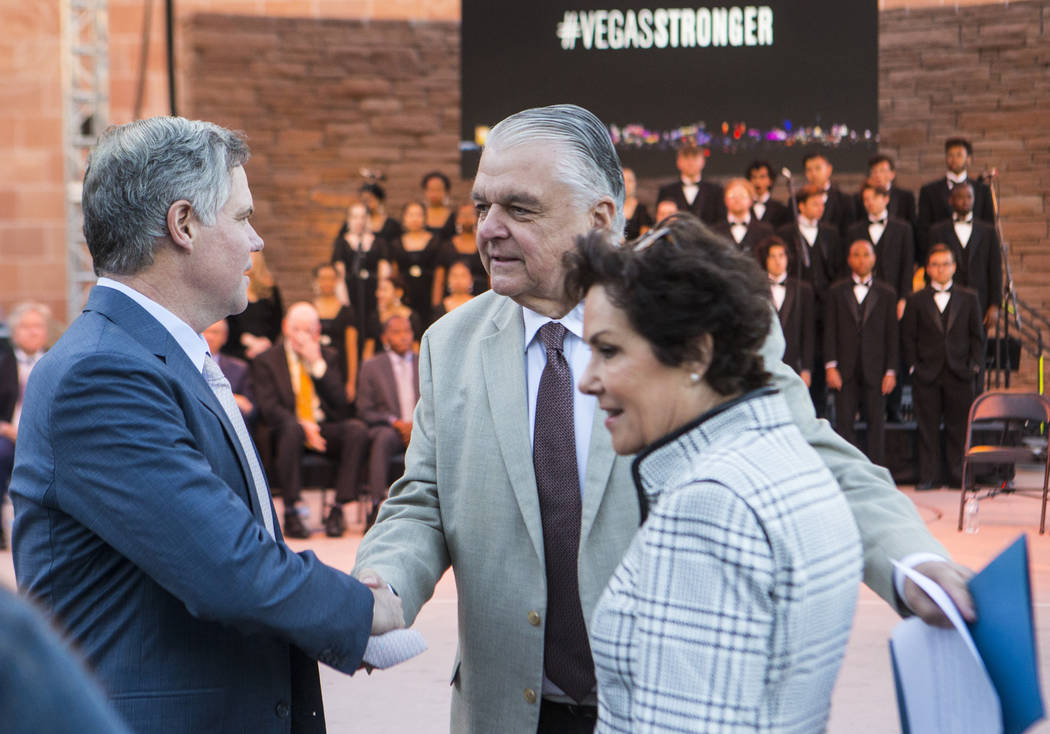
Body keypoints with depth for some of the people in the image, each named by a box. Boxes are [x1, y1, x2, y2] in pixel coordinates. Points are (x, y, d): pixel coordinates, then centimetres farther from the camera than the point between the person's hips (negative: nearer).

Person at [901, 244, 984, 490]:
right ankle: (929, 476, 5)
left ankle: (958, 476, 8)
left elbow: (977, 336, 9)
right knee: (928, 427, 0)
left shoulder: (968, 298, 9)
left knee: (958, 427, 2)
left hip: (959, 374, 0)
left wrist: (974, 366, -1)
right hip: (927, 374, 0)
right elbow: (908, 338, 6)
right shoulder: (916, 300, 7)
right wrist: (914, 366, -3)